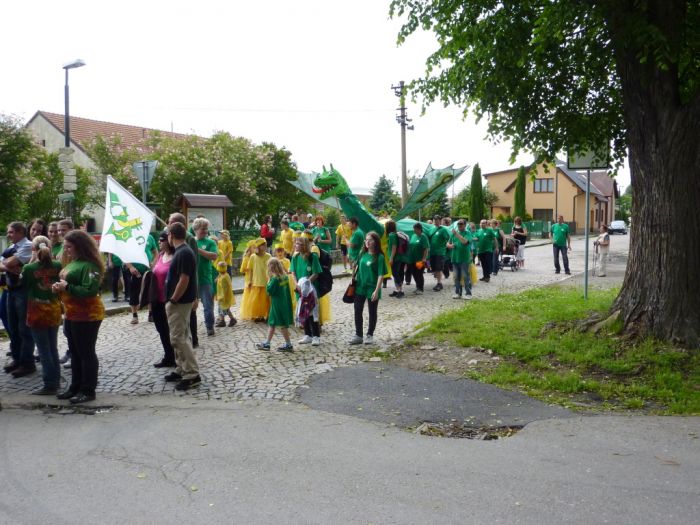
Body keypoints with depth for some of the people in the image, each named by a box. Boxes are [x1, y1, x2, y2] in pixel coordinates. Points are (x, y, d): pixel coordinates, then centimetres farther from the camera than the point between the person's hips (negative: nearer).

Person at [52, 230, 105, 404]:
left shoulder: (89, 265, -17)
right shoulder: (71, 263, 13)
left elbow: (90, 291, -25)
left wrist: (67, 287, -23)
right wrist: (58, 287, 3)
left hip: (87, 316, -10)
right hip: (71, 315, 10)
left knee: (86, 353, -1)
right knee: (75, 353, 17)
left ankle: (88, 390, 8)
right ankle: (76, 387, 28)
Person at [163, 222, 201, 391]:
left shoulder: (183, 253, -19)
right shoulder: (182, 251, 12)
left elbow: (184, 281, -24)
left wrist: (172, 300, -17)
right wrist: (172, 299, 19)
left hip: (179, 302, -10)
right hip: (181, 301, 10)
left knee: (178, 338, -8)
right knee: (182, 337, 15)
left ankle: (192, 375, -7)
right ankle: (182, 370, 24)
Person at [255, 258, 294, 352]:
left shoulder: (275, 278, -19)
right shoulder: (285, 276, 5)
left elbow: (269, 290, -18)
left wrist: (269, 282, -8)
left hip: (277, 305, -8)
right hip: (285, 303, 9)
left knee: (282, 325, 0)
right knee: (272, 324, 15)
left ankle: (288, 345, 6)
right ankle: (267, 343, 22)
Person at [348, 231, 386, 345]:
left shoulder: (379, 257, -12)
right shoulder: (363, 254, 5)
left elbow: (381, 275, -14)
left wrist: (377, 290, -19)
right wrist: (354, 281, 11)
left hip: (372, 289, -5)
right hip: (360, 287, 6)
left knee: (372, 312, 8)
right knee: (357, 311, 7)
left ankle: (370, 335, 20)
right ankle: (358, 335, 16)